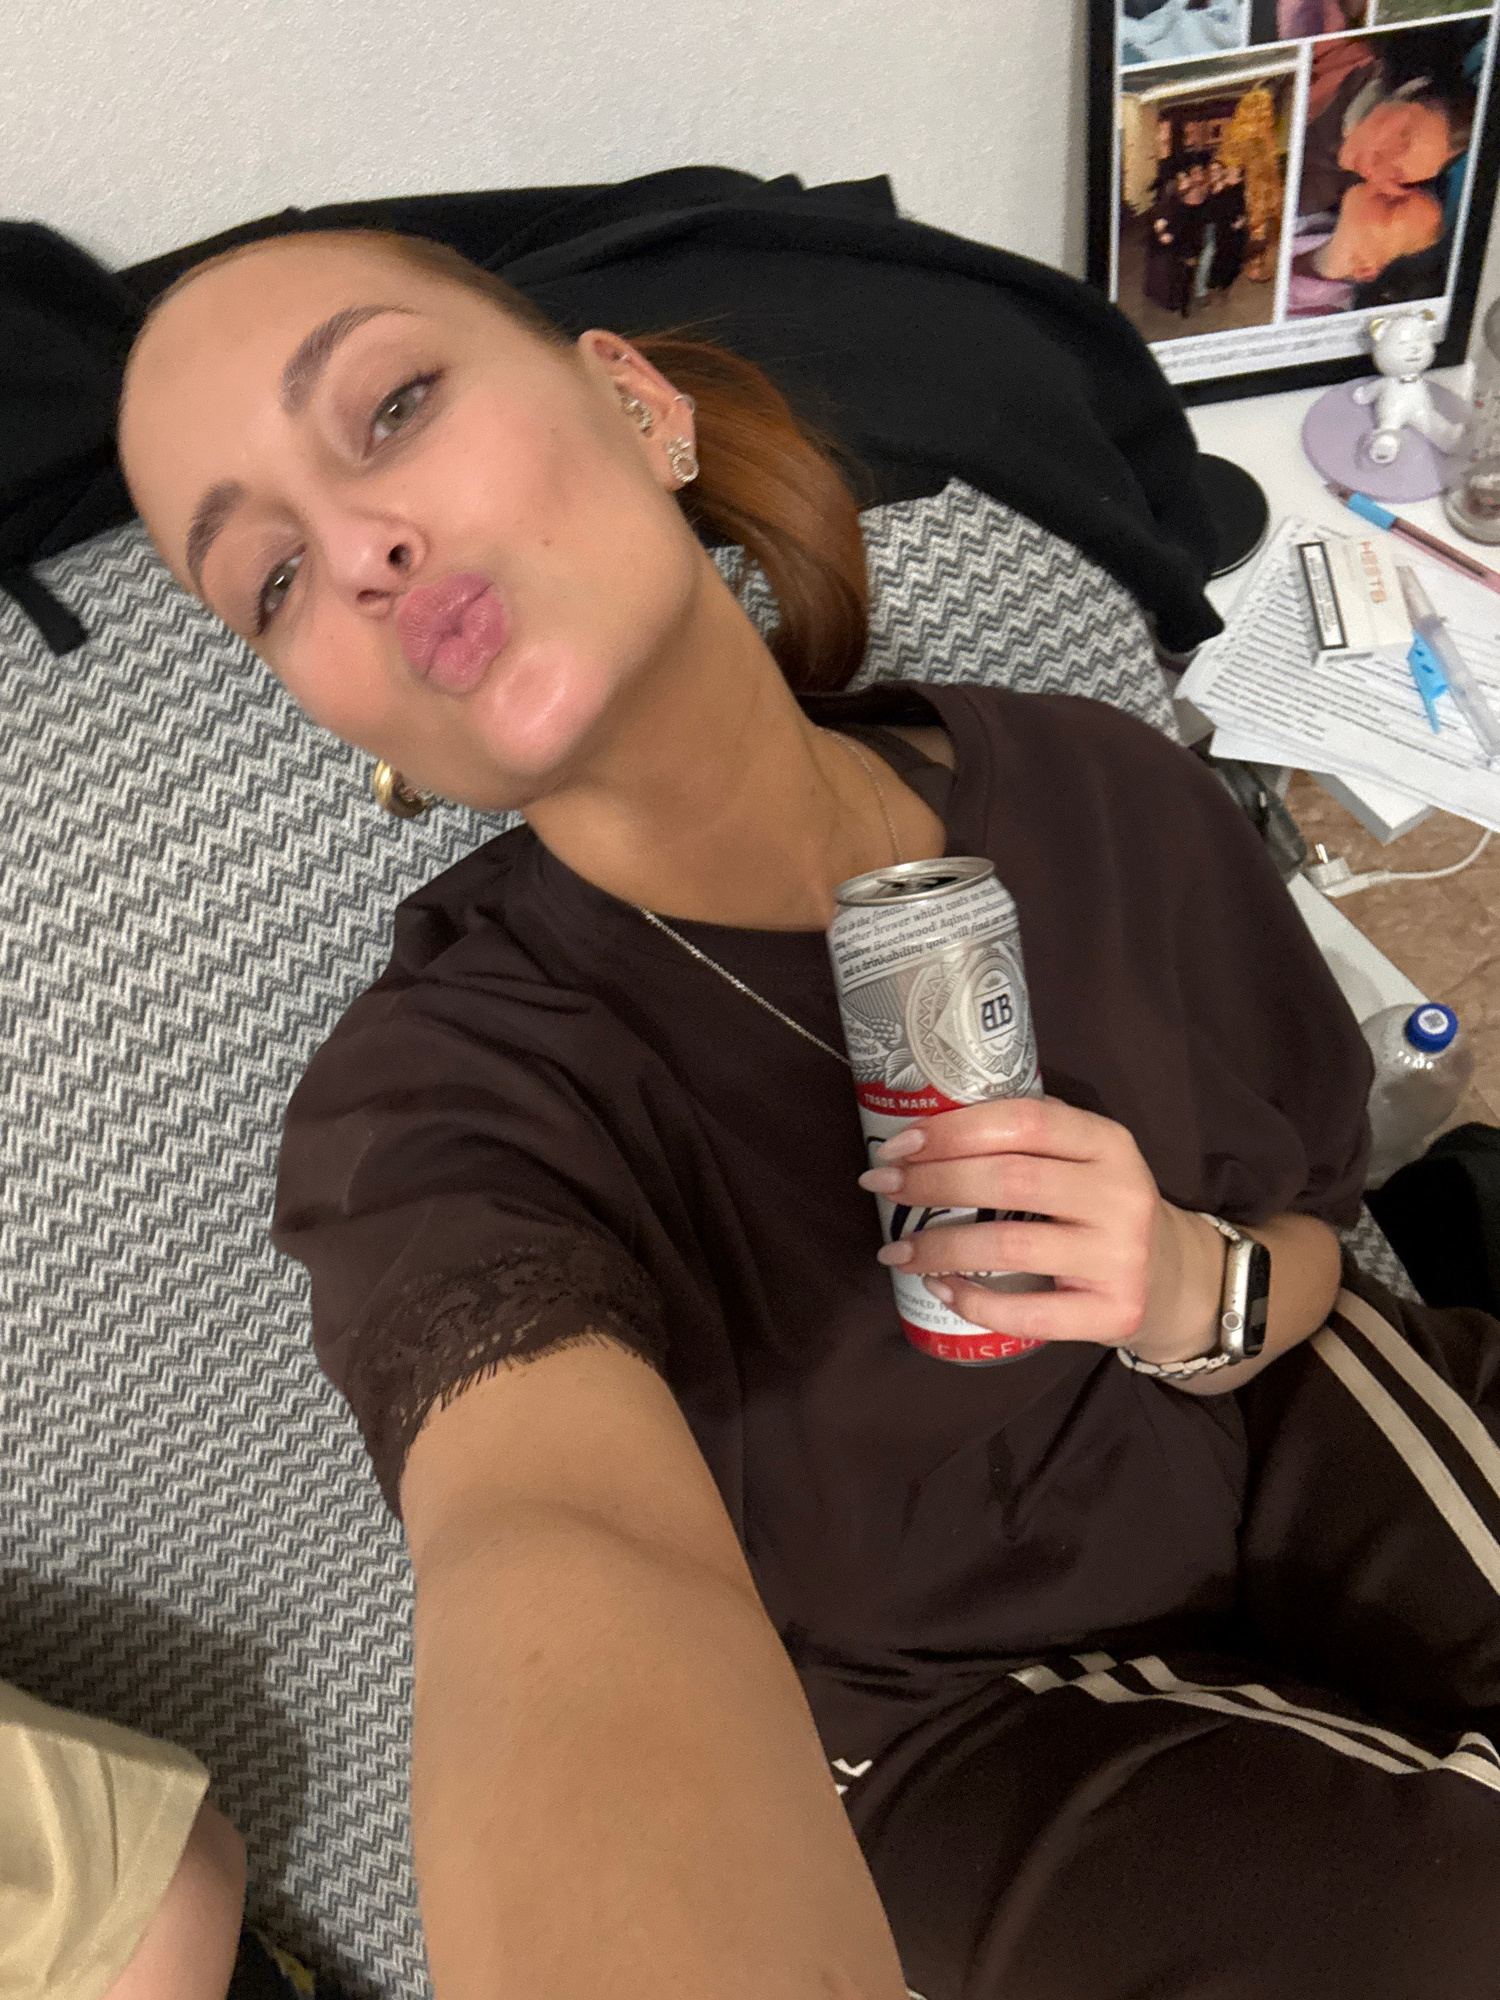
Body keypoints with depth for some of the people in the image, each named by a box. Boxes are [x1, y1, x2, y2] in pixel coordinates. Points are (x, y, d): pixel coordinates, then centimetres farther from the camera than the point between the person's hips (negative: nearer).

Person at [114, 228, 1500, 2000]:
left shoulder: (1102, 794, -12)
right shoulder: (441, 1099, -24)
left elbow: (1312, 1226, 1)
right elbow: (579, 1542, -46)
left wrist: (1198, 1295, -23)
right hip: (972, 1691, -3)